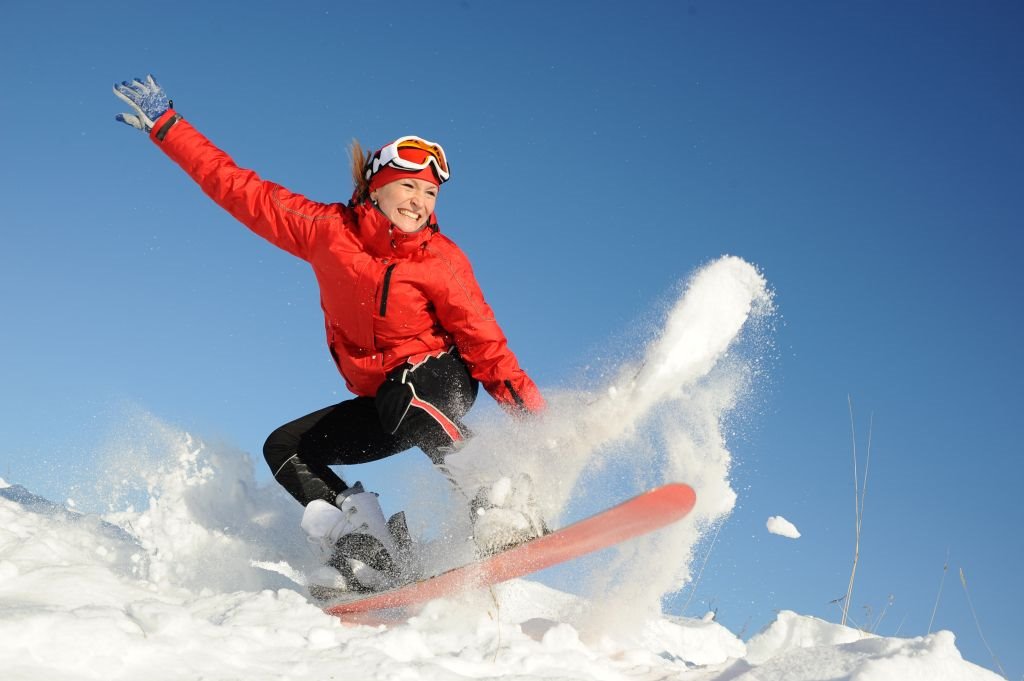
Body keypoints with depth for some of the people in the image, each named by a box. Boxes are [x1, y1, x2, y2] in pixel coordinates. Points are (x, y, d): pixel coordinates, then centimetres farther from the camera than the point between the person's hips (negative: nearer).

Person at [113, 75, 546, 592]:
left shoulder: (443, 261, -11)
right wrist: (165, 127, 1)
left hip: (442, 380, -5)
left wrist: (531, 409, -22)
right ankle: (364, 539, -21)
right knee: (285, 447, -3)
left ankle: (502, 512, -42)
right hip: (383, 403, 5)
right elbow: (241, 189, 1)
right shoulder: (329, 230, -4)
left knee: (404, 396, -36)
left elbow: (485, 343, -12)